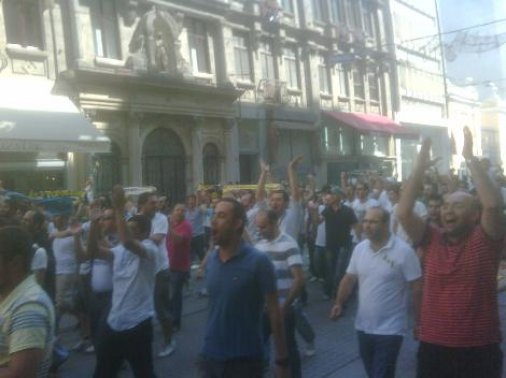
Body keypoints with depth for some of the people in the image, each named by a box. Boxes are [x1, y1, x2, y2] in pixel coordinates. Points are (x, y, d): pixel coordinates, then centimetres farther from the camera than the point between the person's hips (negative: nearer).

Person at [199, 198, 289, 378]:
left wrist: (282, 361, -10)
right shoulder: (211, 259, 1)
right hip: (210, 356, 4)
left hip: (245, 359, -4)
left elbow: (274, 312, -10)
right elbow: (214, 306, 10)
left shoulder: (258, 261, -13)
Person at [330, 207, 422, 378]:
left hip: (389, 329, -6)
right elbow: (349, 279, 9)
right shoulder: (359, 248, 1)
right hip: (363, 326, 6)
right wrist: (339, 303, -4)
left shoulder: (404, 251, -16)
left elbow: (417, 287, -12)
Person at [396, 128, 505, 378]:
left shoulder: (485, 239, -5)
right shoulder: (432, 240, 2)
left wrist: (470, 158, -18)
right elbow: (403, 212, -10)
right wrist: (420, 166, -10)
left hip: (479, 349, -2)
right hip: (433, 346, 3)